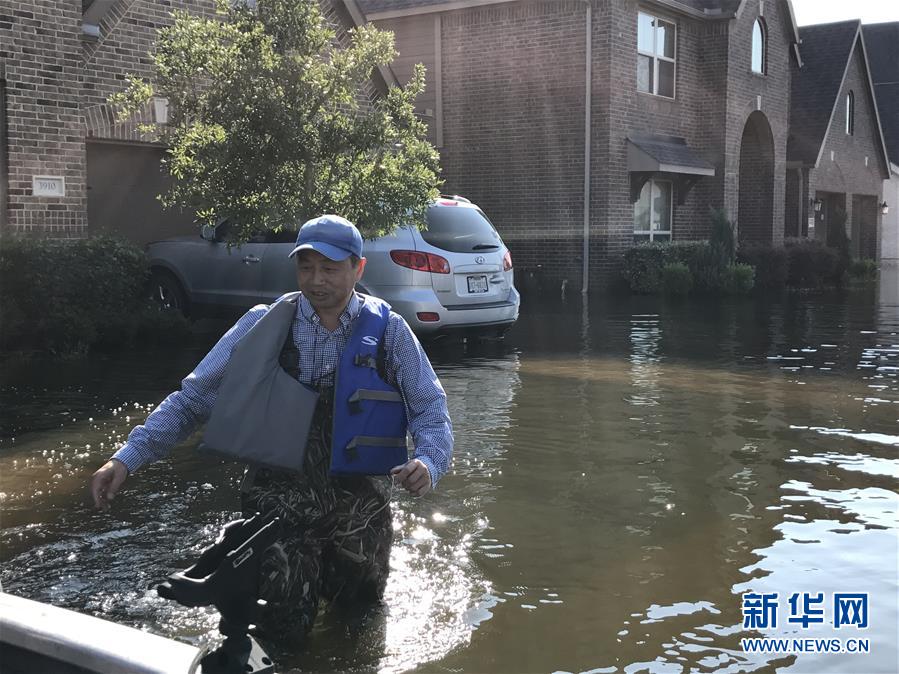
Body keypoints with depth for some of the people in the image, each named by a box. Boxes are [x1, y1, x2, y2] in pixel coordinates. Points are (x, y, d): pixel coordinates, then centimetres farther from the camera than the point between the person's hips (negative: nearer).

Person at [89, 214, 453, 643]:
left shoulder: (388, 331, -3)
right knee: (284, 630, -5)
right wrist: (127, 458, -12)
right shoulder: (263, 326, -3)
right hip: (278, 494, -1)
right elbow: (191, 399, -2)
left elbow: (431, 412, -2)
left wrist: (427, 463, -24)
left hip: (359, 499, 1)